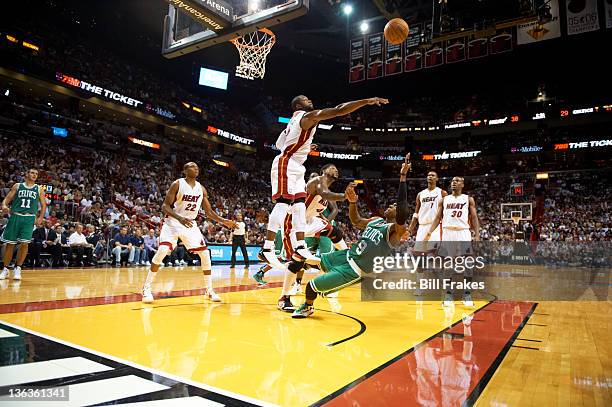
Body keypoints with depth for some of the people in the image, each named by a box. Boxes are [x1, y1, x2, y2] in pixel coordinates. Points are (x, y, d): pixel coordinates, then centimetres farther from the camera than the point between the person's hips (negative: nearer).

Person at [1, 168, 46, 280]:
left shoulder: (38, 189, 10)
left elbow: (43, 205, 12)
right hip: (15, 216, 0)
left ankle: (17, 268, 4)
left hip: (29, 218, 0)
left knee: (24, 243, -11)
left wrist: (40, 218, -1)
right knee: (10, 244, 4)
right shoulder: (17, 186, 9)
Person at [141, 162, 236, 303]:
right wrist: (180, 218, -31)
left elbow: (209, 212, 8)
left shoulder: (201, 189, 2)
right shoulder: (177, 184, -11)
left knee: (205, 253, -4)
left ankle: (209, 290, 9)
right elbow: (165, 206, -15)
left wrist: (223, 221, -6)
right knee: (162, 251, -22)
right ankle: (146, 288, -5)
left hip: (190, 224, 5)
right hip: (173, 223, -4)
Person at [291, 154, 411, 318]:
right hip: (346, 256, 8)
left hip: (354, 270, -8)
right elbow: (356, 221, 19)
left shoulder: (397, 229, -15)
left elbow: (402, 214, -34)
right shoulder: (376, 220, 9)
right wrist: (352, 202, -2)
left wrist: (403, 176, -38)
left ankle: (307, 307, 26)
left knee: (311, 285, -7)